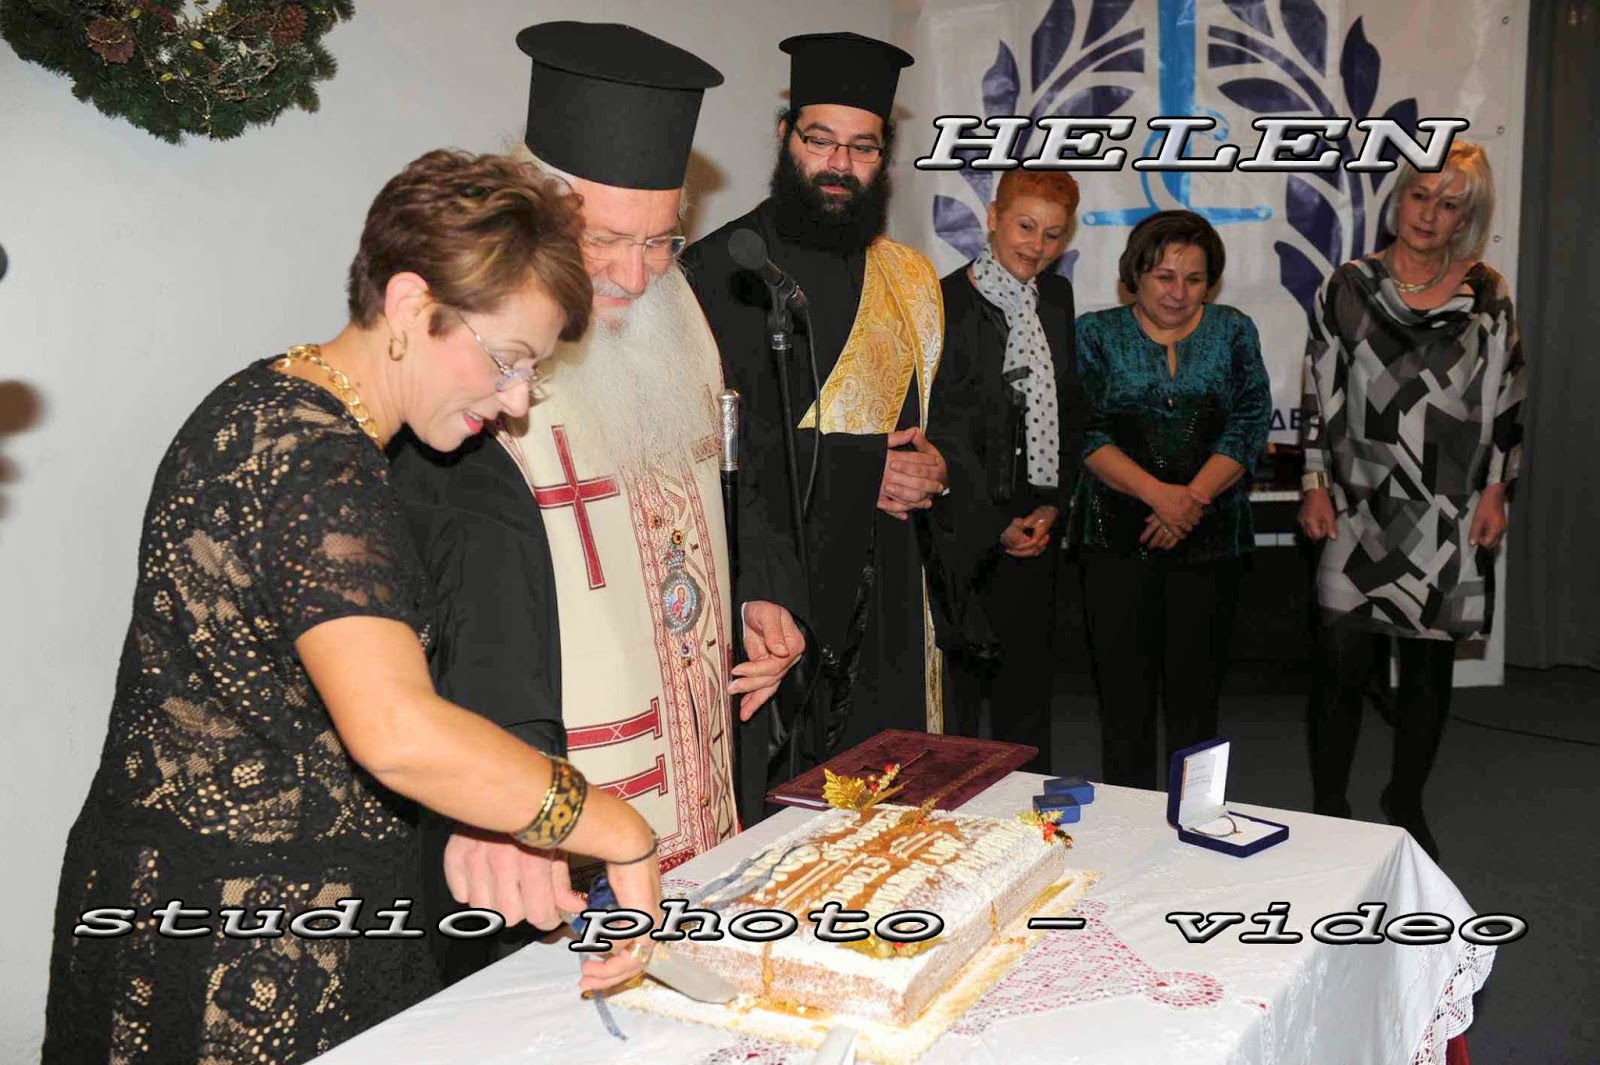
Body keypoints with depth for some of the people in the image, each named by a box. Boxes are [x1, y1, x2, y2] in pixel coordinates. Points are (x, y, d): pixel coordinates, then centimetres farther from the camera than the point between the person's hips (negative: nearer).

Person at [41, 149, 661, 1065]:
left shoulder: (267, 402, 7)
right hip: (250, 955, -9)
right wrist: (622, 833, -26)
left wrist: (473, 837, 8)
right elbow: (397, 733, -38)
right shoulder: (321, 468, -24)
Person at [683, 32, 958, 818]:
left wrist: (939, 467, -3)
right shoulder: (722, 269, -6)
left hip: (884, 597, 6)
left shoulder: (909, 280, 14)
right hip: (763, 587, -5)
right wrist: (857, 467, -15)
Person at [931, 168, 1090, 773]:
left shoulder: (1056, 297, 11)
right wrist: (996, 527, -10)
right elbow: (934, 433, -11)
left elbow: (1071, 411, 14)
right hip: (965, 530, -6)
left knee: (1029, 676, 14)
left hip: (1037, 525, 6)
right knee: (957, 684, -1)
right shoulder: (945, 303, -9)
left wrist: (1053, 506, 2)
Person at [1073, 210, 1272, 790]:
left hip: (1210, 541, 1)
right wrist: (1157, 493, -17)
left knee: (1196, 689, 4)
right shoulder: (1096, 333, 5)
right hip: (1117, 540, -1)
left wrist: (1192, 497, -13)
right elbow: (1085, 431, -5)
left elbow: (1250, 424, 0)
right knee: (1124, 686, 1)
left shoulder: (1233, 330, 9)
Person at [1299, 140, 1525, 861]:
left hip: (1450, 518, 2)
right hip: (1360, 510, -1)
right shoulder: (1349, 289, 3)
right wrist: (1315, 486, 0)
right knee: (1342, 663, -4)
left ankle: (1406, 803, 29)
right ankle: (1327, 815, 10)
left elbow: (1506, 403, 8)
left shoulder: (1488, 296, 5)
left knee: (1429, 668, 11)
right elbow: (1321, 396, 5)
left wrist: (1495, 491, 2)